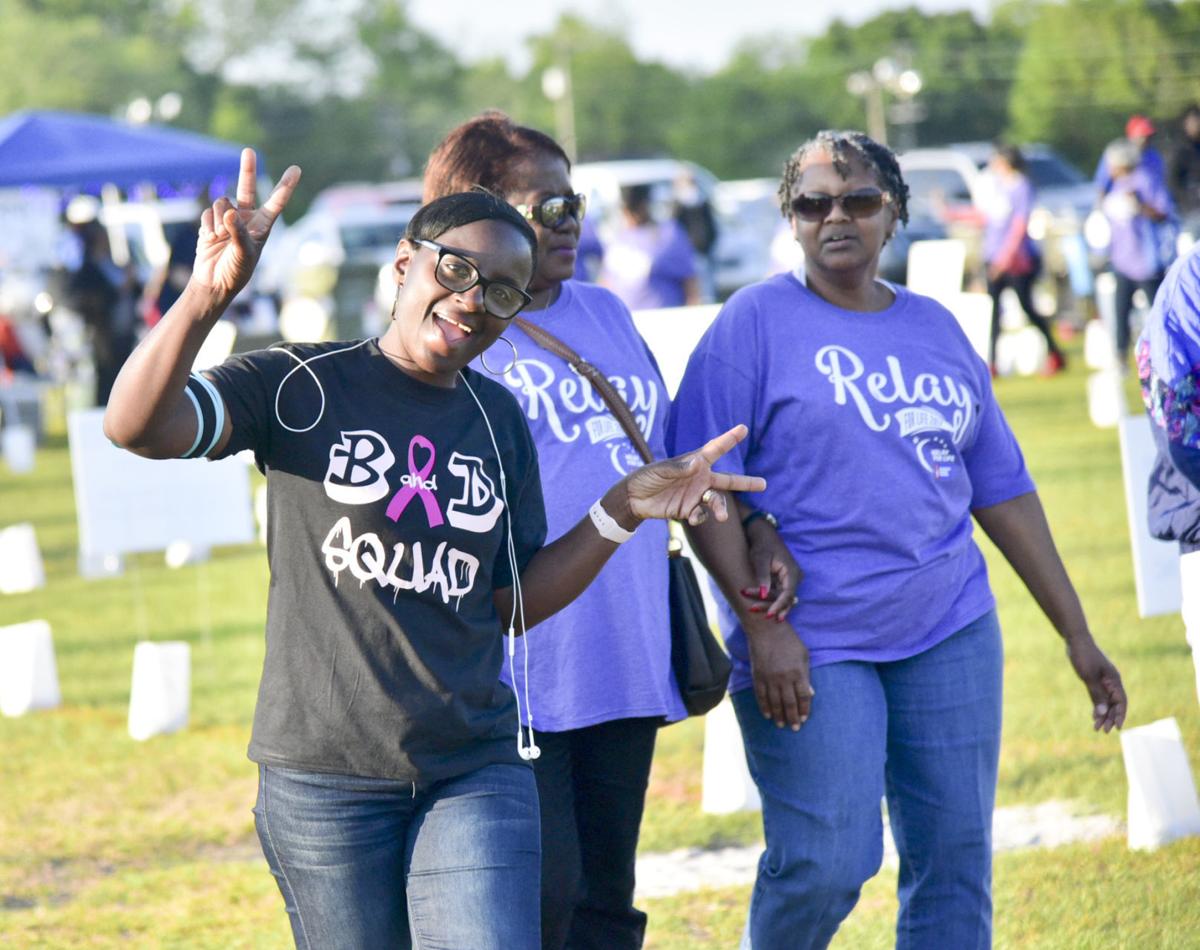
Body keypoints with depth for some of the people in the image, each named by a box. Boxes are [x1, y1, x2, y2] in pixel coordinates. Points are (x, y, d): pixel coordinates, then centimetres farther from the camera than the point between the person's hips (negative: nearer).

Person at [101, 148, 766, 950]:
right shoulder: (303, 387, -4)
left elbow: (515, 604, 12)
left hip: (477, 772, 3)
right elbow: (138, 427, -20)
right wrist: (207, 297, -34)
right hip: (324, 776, -3)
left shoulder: (498, 421, 10)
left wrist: (621, 512, 0)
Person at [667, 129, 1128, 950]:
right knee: (826, 866, -10)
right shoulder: (757, 322, -2)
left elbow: (1001, 487, 17)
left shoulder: (937, 329, 14)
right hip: (808, 644, -5)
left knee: (956, 860, 3)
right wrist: (759, 625, -16)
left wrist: (1076, 633, 15)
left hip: (948, 631, 5)